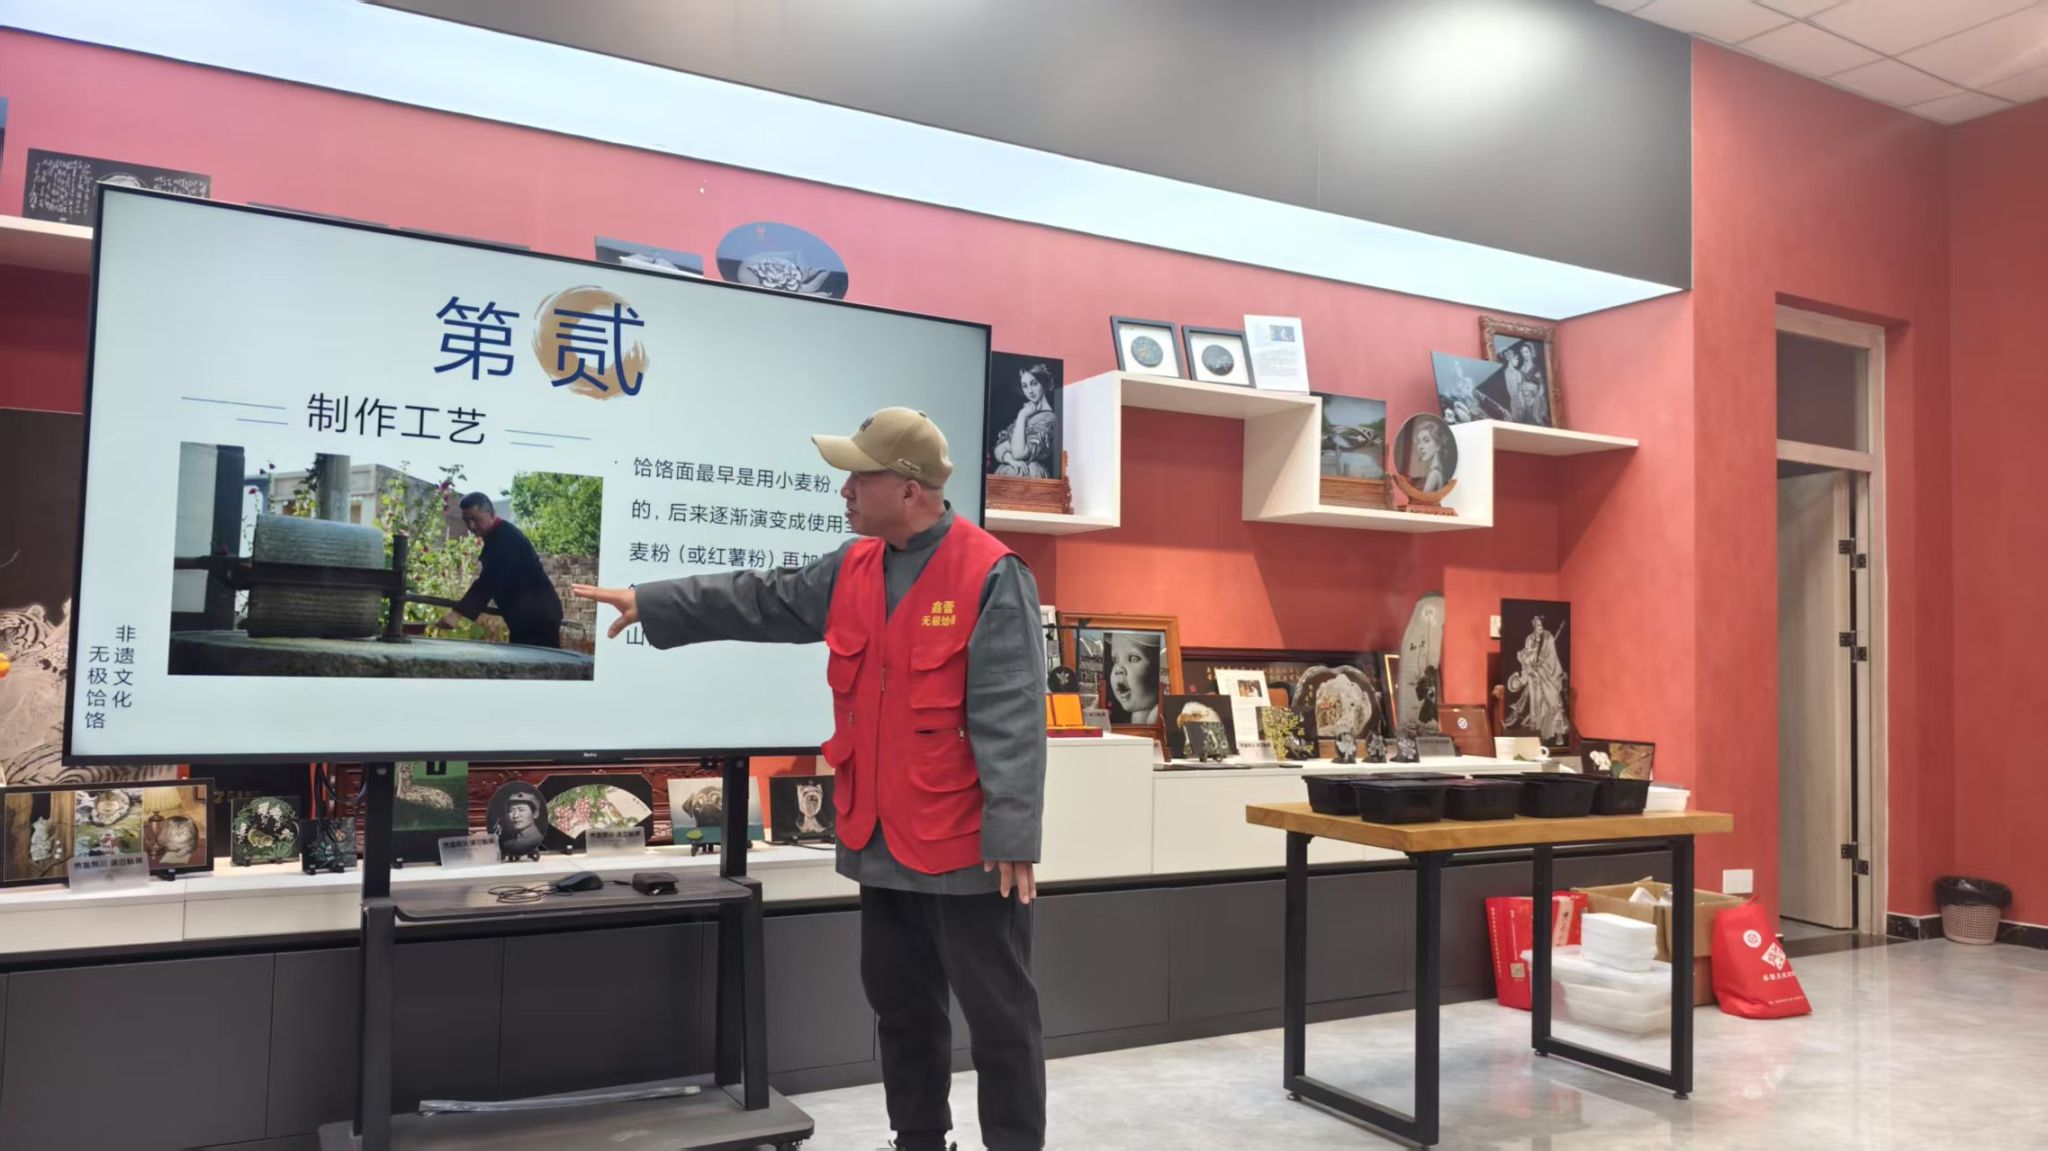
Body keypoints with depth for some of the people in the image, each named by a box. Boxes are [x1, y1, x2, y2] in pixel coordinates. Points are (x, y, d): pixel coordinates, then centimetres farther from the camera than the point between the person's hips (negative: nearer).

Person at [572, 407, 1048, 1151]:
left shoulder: (991, 576, -16)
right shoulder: (853, 570, 8)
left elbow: (1010, 719, -20)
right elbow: (758, 601, 15)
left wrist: (1012, 836, -22)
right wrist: (648, 603, 13)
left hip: (965, 845, -8)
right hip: (882, 839, 8)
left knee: (999, 1015, 6)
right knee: (900, 1006, 20)